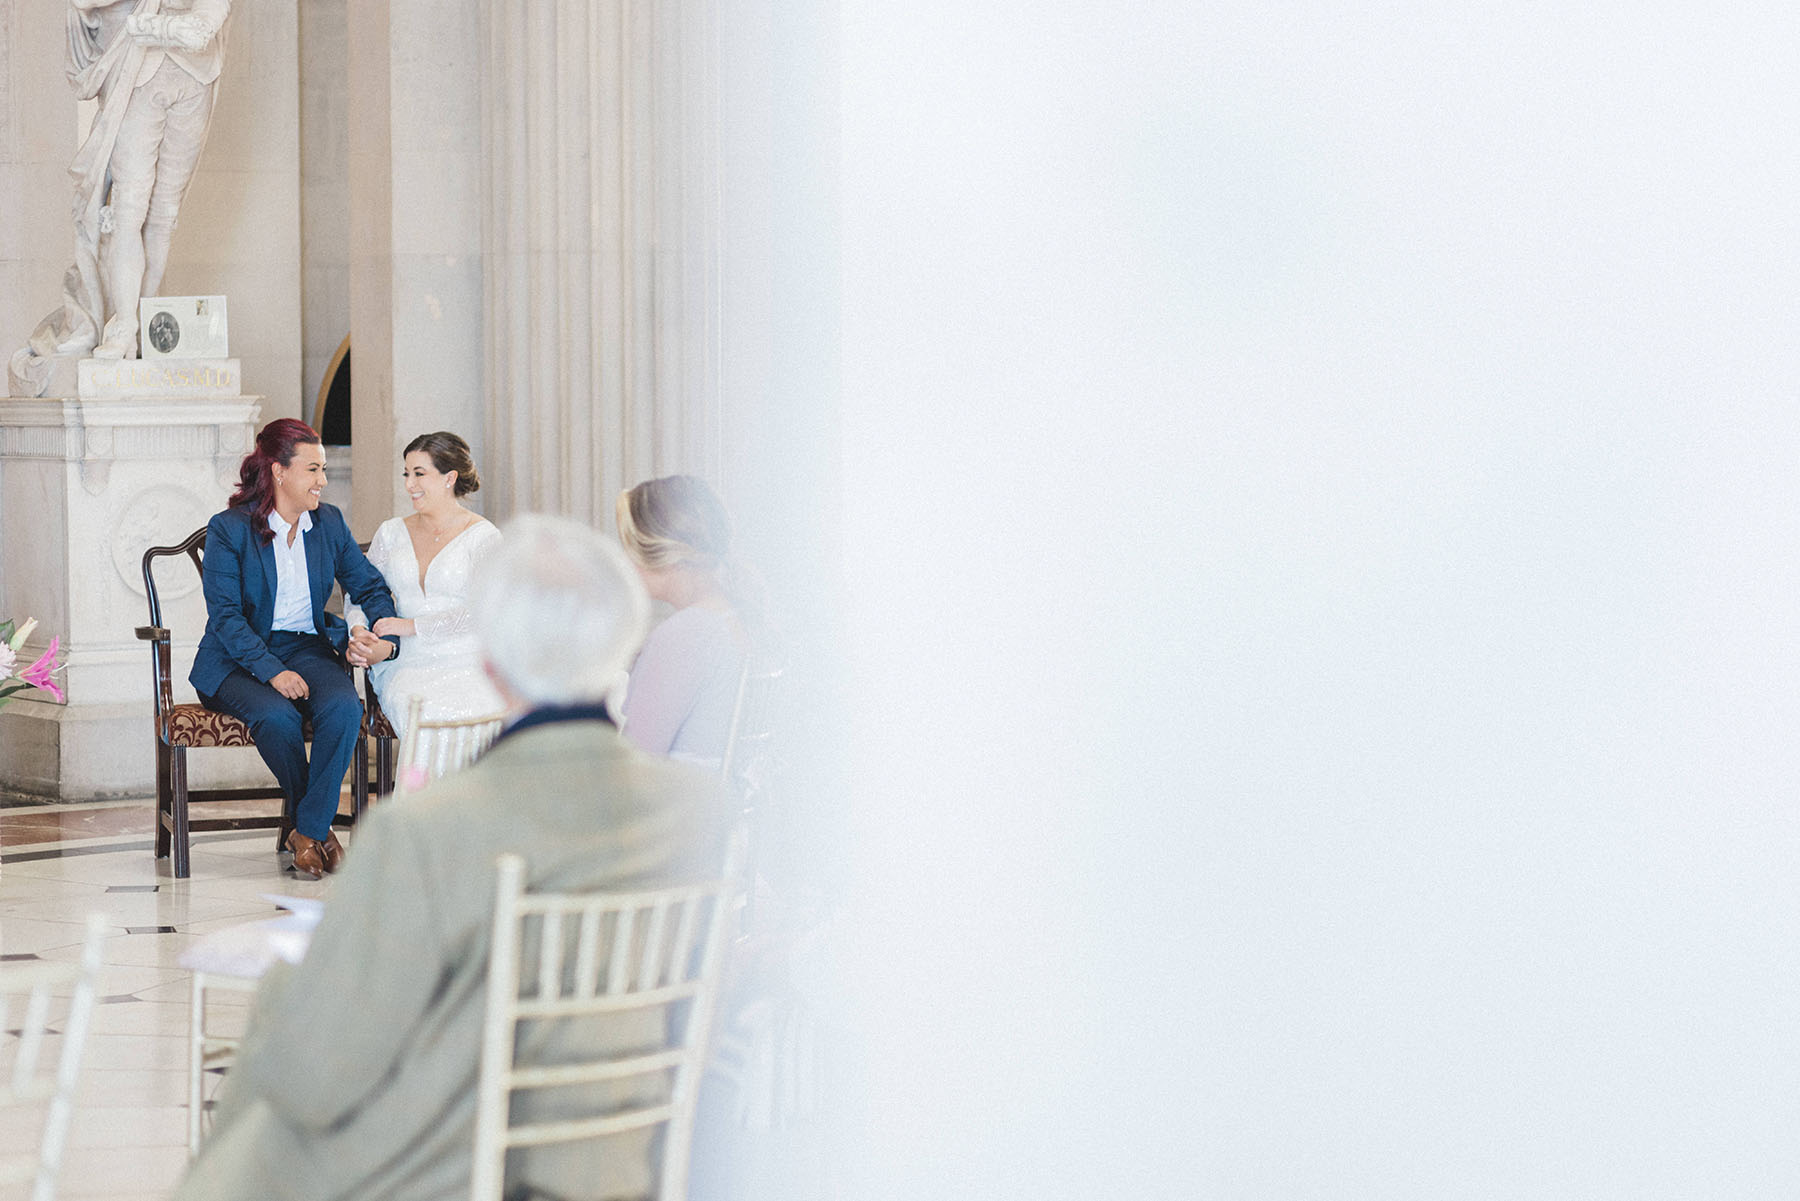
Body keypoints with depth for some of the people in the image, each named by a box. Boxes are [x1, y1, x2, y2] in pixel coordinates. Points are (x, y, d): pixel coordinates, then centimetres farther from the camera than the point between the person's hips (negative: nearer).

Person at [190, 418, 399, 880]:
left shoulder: (329, 523, 9)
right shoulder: (228, 529, -6)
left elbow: (370, 587, 12)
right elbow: (225, 615, -12)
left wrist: (385, 639, -12)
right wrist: (272, 671, -26)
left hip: (307, 648, 4)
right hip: (239, 661, -4)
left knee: (344, 707, -31)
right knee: (277, 716, -36)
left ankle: (309, 831, -20)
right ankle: (318, 824, -11)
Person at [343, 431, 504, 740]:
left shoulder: (482, 535, 2)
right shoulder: (391, 533, 17)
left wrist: (412, 625, -15)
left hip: (466, 662, -3)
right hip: (407, 663, 3)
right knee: (418, 710, -34)